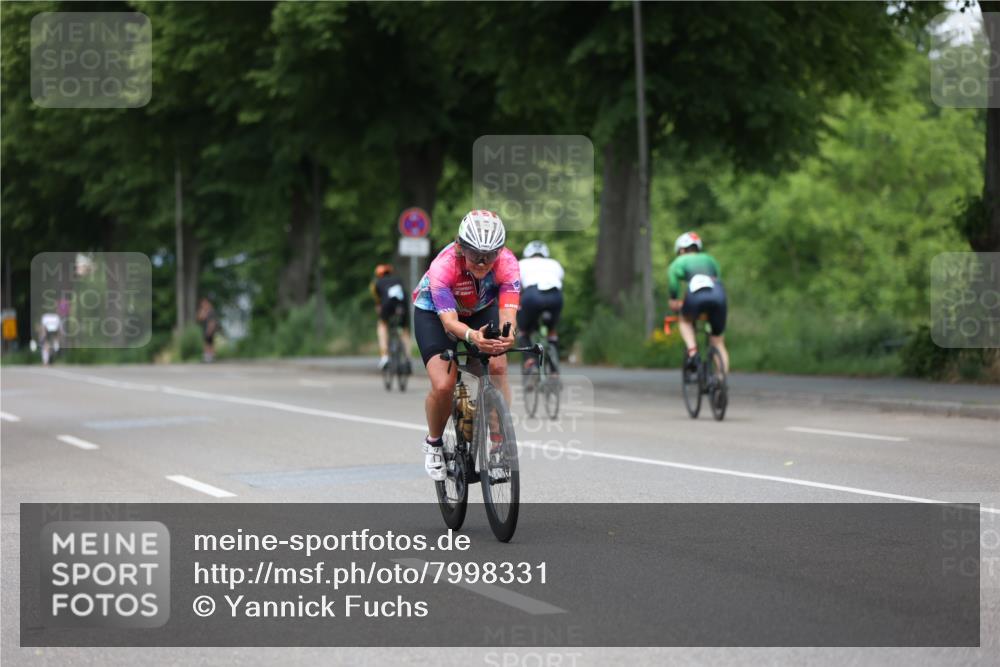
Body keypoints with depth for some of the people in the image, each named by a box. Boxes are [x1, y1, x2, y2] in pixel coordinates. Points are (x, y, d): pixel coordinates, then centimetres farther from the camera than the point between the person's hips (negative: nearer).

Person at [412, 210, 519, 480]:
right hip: (434, 313, -2)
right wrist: (472, 336, -68)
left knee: (497, 368, -24)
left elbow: (507, 311, -42)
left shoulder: (507, 263, -31)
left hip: (482, 310, 3)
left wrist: (506, 335, -66)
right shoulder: (443, 266, -38)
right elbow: (449, 321, -46)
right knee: (443, 385, -20)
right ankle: (433, 443, 9)